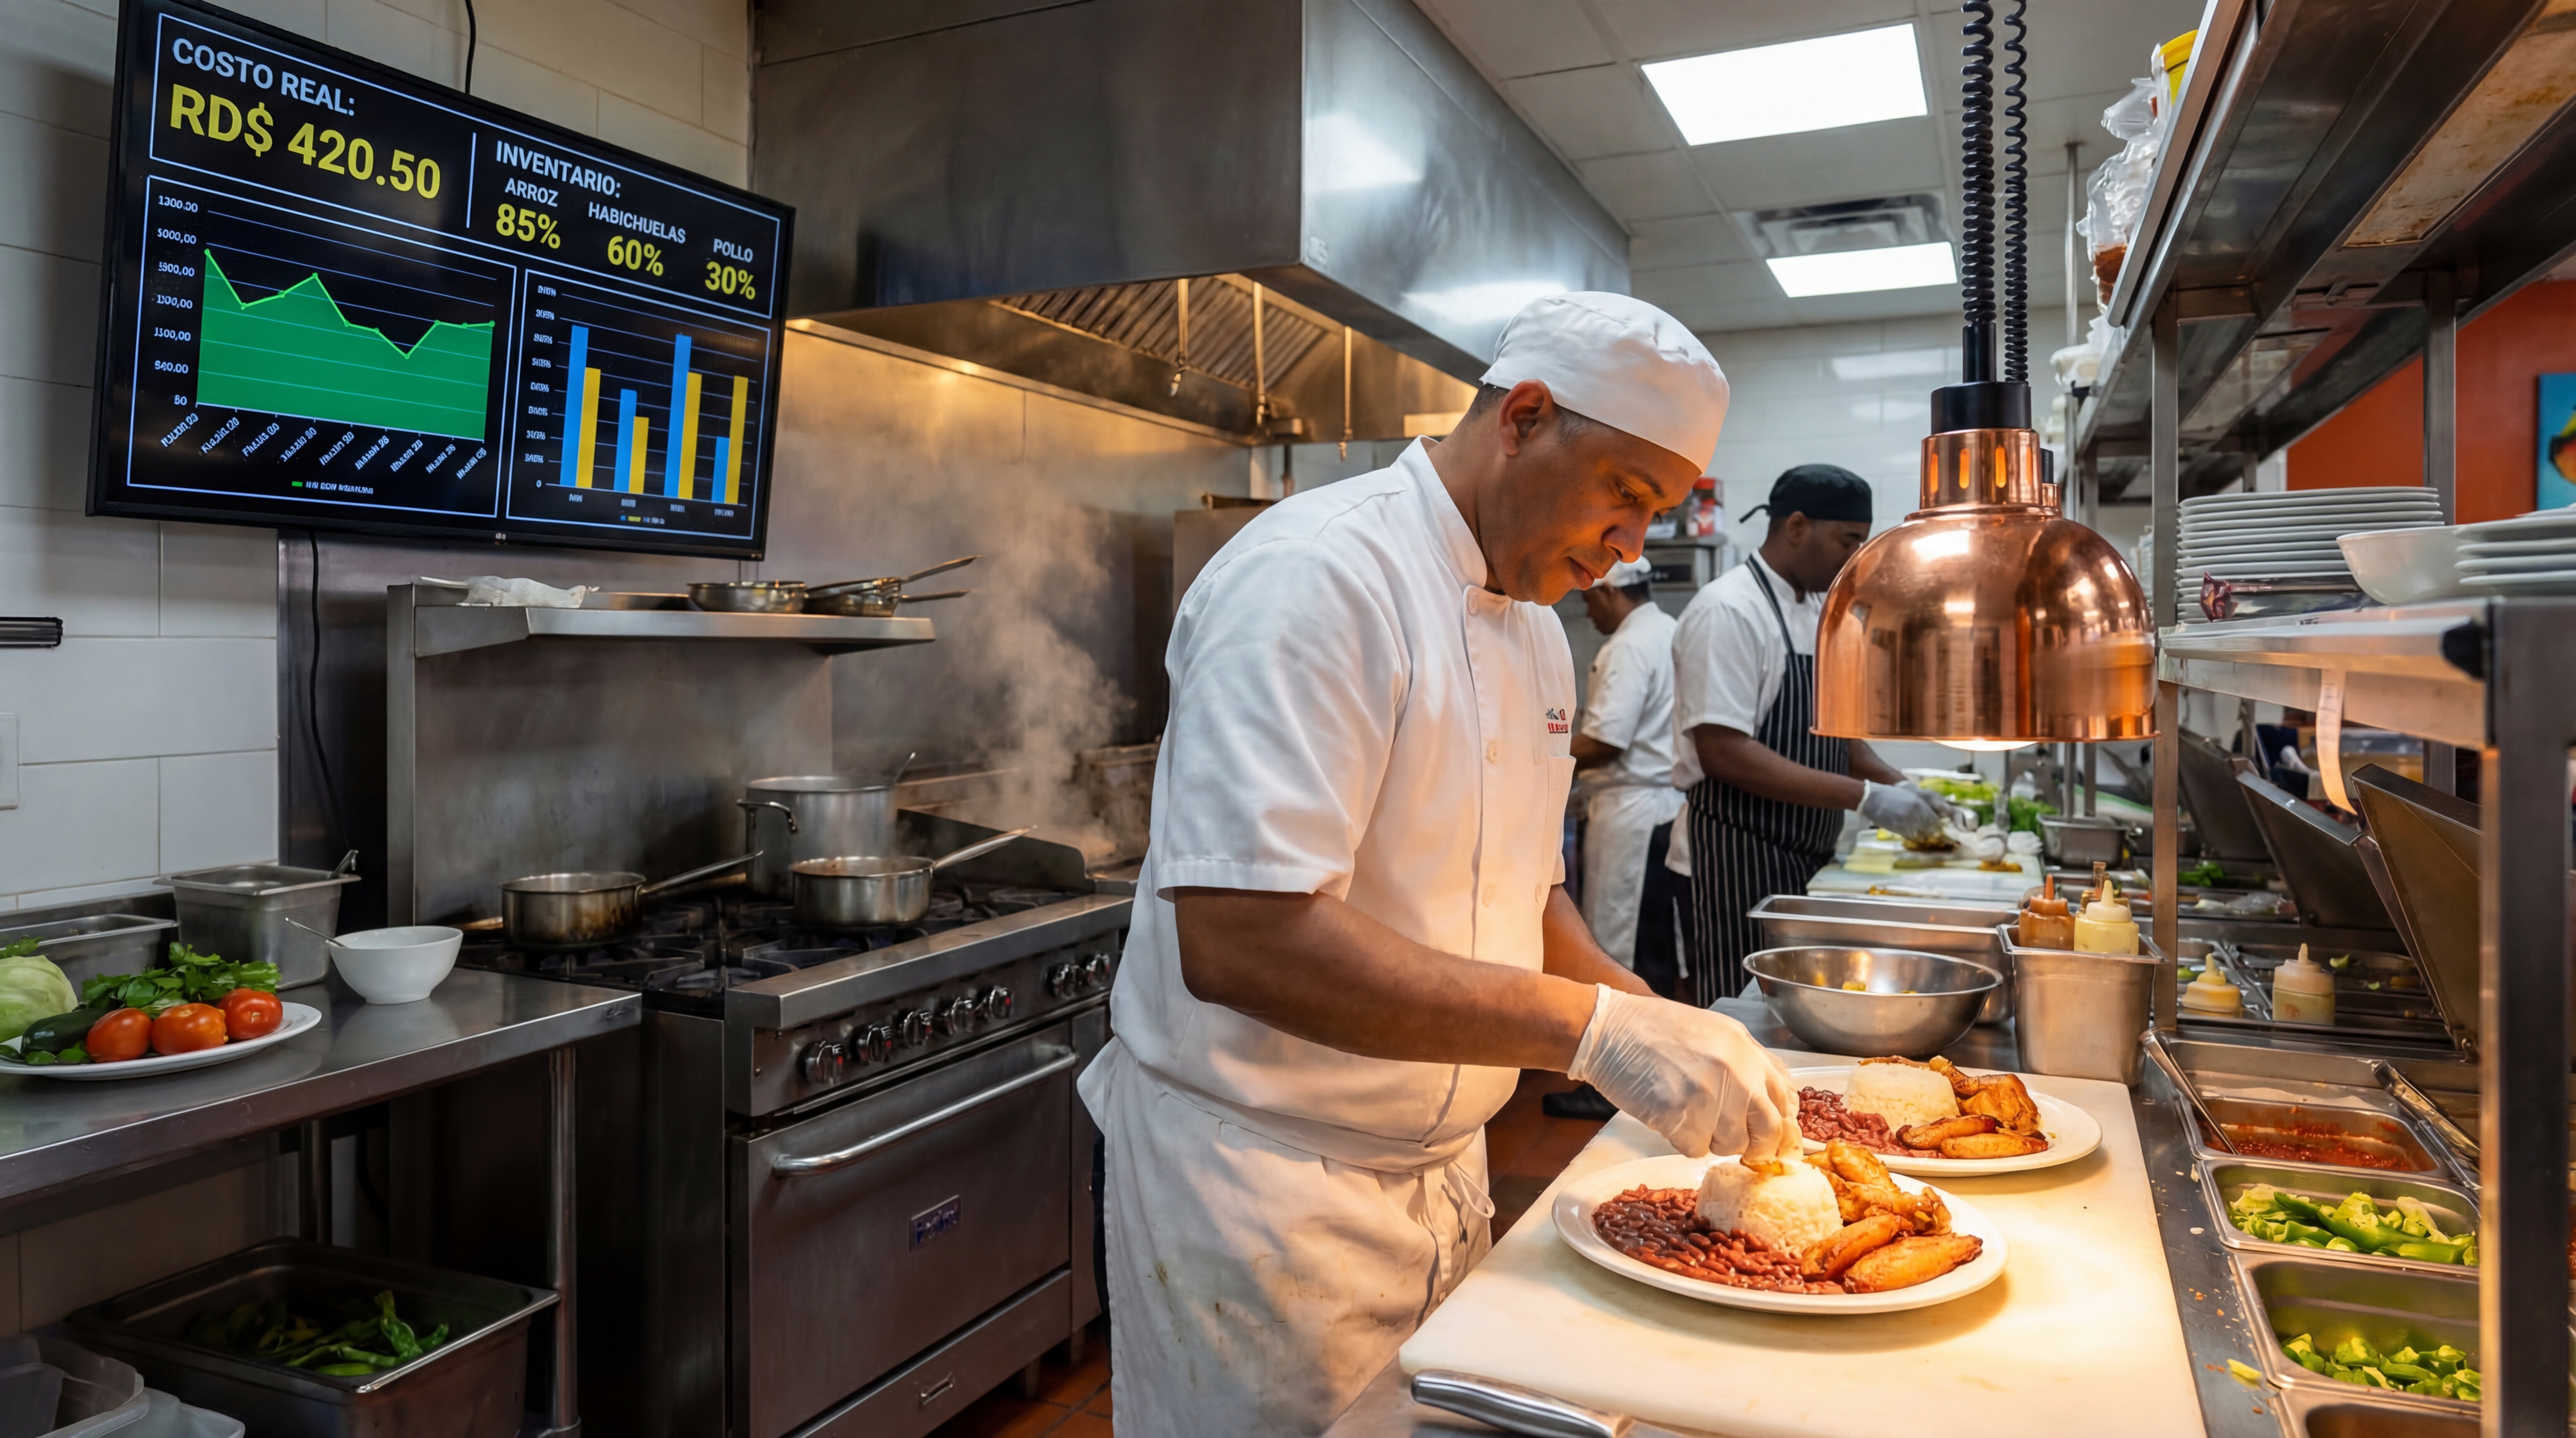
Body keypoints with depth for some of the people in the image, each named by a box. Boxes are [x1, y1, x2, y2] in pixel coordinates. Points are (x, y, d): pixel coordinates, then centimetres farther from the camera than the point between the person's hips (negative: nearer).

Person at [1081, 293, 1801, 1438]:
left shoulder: (1534, 629, 8)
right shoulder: (1314, 577, -22)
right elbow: (1236, 938, -32)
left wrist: (1658, 1031, -1)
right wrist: (1591, 1028, -33)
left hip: (1440, 1169, 9)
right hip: (1256, 1180, -8)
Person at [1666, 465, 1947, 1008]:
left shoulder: (1820, 611, 14)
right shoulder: (1728, 612, -15)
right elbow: (1724, 753, -23)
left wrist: (1896, 786, 4)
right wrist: (1864, 797, -23)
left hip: (1807, 858, 9)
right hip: (1741, 859, -9)